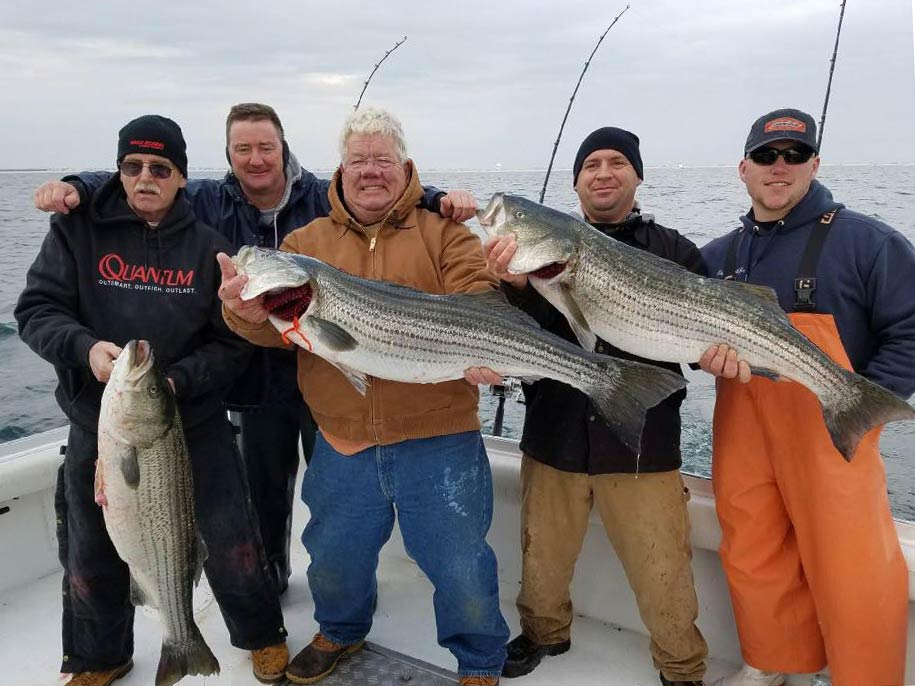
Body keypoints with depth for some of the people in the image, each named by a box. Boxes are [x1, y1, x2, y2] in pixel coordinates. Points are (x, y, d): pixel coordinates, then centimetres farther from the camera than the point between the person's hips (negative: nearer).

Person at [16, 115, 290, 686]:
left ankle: (262, 635, 33)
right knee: (91, 554, 17)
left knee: (232, 541, 5)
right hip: (97, 427, 2)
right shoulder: (78, 231, -4)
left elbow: (232, 345, -6)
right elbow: (37, 309, -7)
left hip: (195, 425, -1)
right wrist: (85, 347, -26)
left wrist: (175, 382, -22)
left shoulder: (209, 247, -5)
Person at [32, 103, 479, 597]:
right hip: (257, 377, 2)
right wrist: (76, 187, -21)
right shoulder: (209, 203, -2)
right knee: (264, 488, 20)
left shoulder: (325, 199, -8)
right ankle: (268, 576, 43)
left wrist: (443, 200, -31)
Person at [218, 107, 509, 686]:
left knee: (461, 567, 7)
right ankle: (341, 632, 54)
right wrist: (250, 312, -28)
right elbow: (277, 326, -5)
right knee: (334, 559, 22)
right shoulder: (306, 242, 6)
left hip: (438, 440, -2)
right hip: (343, 443, 3)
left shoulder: (444, 234, 0)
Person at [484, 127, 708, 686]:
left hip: (642, 445, -1)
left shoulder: (674, 252, 2)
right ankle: (545, 633, 47)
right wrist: (516, 282, -28)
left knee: (663, 577, 3)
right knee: (543, 559, 18)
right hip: (555, 436, 2)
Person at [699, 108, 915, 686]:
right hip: (743, 435, 5)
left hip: (832, 438, -4)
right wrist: (707, 352, -8)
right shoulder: (718, 256, 10)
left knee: (850, 575, -1)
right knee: (751, 557, 13)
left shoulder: (863, 241, -4)